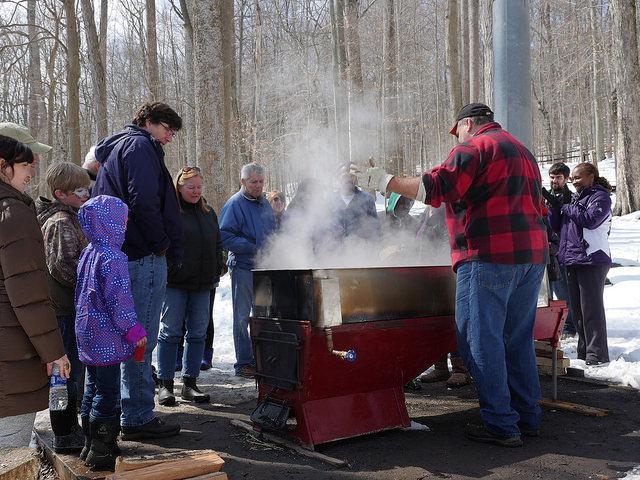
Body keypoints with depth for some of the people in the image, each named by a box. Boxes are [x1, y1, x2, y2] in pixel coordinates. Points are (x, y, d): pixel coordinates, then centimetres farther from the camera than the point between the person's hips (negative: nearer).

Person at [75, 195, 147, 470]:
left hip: (87, 334, 9)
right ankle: (101, 453, 6)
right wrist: (135, 331, -13)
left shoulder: (88, 253, 10)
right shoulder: (113, 258, -19)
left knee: (93, 387, 17)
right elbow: (119, 300, -22)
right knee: (107, 392, -1)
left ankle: (91, 446, 27)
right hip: (107, 338, -9)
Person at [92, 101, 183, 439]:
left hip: (120, 256, 10)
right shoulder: (140, 145, -7)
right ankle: (138, 418, 2)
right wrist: (163, 244, -11)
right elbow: (143, 199, -22)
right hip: (145, 258, -10)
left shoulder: (114, 148, 24)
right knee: (140, 339, -5)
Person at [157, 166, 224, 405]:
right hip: (175, 283, -6)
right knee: (170, 333, -1)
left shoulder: (208, 212, 16)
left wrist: (216, 273, 15)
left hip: (202, 285, 6)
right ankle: (165, 385, 8)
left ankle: (190, 383, 15)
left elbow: (217, 245, 22)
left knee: (197, 334, 6)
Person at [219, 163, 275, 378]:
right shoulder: (234, 204, -8)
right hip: (244, 268, -7)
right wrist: (253, 249, -20)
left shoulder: (265, 204, 15)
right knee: (242, 317, 1)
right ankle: (244, 363, 8)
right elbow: (225, 236, -16)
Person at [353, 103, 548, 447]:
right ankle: (528, 418, 19)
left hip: (488, 257, -9)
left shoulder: (473, 147, -4)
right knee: (519, 340, 14)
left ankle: (501, 425, -2)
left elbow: (436, 187, -16)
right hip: (532, 255, 9)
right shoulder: (523, 152, 25)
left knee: (481, 342, -4)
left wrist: (384, 181, -10)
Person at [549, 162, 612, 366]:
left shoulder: (600, 196, -2)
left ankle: (597, 355, -3)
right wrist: (555, 206, 4)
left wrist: (566, 207, -8)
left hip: (592, 260, -8)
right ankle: (583, 353, 19)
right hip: (572, 261, 8)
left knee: (591, 309, -8)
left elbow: (590, 219, -19)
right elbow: (557, 227, 19)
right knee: (577, 310, 11)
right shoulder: (576, 198, 21)